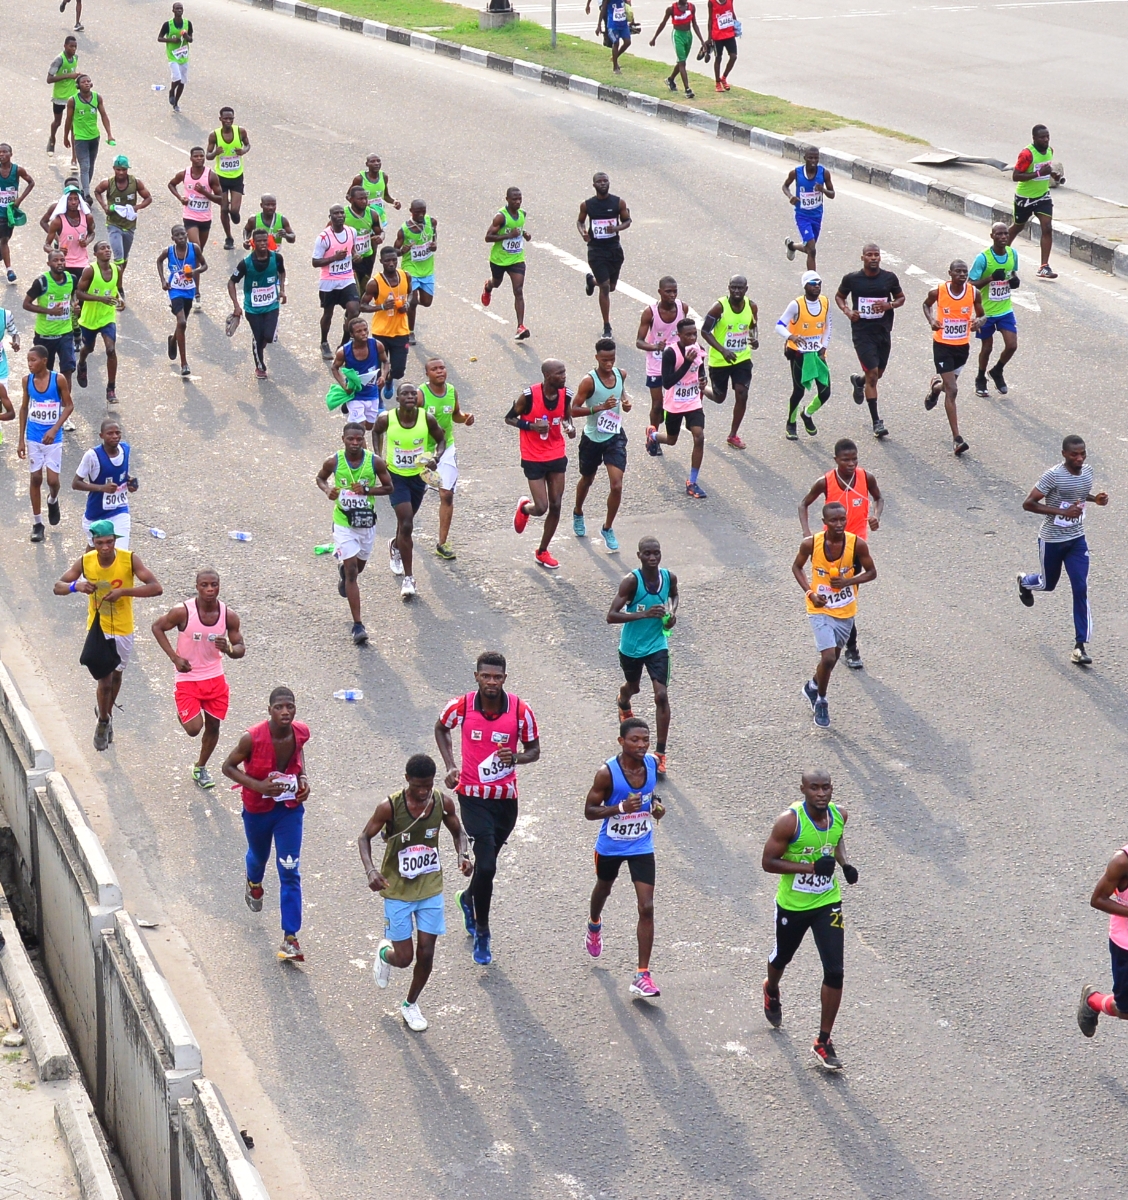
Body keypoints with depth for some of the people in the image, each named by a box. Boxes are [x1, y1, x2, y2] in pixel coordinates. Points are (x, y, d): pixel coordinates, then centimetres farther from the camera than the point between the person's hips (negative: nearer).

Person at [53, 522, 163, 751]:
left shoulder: (129, 559, -18)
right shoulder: (85, 562, -14)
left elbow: (156, 588, -23)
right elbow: (58, 587, -7)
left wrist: (124, 591, -36)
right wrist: (76, 586, -31)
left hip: (123, 629, 1)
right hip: (97, 628, -1)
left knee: (116, 675, 20)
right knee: (104, 680, -7)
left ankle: (107, 714, 45)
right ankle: (103, 721, 19)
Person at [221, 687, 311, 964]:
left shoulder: (301, 733, -17)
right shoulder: (253, 738, -29)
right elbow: (229, 767, -15)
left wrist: (303, 777, -9)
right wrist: (258, 785, -29)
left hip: (290, 808, 1)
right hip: (257, 808, -1)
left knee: (290, 873, -4)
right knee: (258, 855, 28)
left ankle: (290, 939, 0)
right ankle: (254, 884, 66)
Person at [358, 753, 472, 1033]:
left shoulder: (443, 803, -11)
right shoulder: (390, 807, -20)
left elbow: (458, 832, 7)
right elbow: (364, 837, -8)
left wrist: (464, 855, -14)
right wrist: (370, 871, -26)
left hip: (431, 889, 3)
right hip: (397, 891, -3)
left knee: (426, 954, 5)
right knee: (404, 958, 0)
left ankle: (411, 1005, 30)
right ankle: (384, 953, 37)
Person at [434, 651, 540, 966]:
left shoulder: (520, 710, -10)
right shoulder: (461, 706, -11)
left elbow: (534, 750, 2)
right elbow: (441, 728, 11)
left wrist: (517, 757, -21)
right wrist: (450, 766, 0)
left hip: (506, 798, 3)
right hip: (473, 796, -3)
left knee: (487, 863, 18)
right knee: (486, 865, -14)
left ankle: (469, 898, 51)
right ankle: (482, 932, 3)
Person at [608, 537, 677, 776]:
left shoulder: (669, 577, -10)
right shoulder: (632, 581, -23)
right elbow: (611, 616, -28)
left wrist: (673, 613, -5)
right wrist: (644, 614, -37)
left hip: (657, 645, 1)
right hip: (631, 647, -1)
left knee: (662, 696, -11)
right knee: (633, 687, 25)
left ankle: (660, 753, -4)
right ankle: (623, 704, 65)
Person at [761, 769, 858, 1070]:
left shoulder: (839, 815, -8)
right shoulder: (789, 820, -24)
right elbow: (768, 862, -20)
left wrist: (845, 863, -4)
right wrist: (811, 867, -29)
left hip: (828, 903, 2)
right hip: (792, 905, -2)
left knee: (835, 972, -9)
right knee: (782, 957, 24)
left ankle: (823, 1042, 4)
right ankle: (771, 992, 62)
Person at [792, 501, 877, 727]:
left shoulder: (857, 544, -16)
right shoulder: (811, 544, -18)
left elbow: (871, 572, -3)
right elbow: (797, 567, 0)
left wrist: (848, 581, -21)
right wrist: (810, 593, -14)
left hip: (846, 611, 3)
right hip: (820, 609, -3)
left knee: (832, 658, 18)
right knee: (828, 658, -15)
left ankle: (813, 686, 49)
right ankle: (821, 701, 11)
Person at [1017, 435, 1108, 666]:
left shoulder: (1087, 471, -2)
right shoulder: (1053, 476, -23)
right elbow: (1028, 504, -22)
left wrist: (1096, 498, -2)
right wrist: (1061, 512, -30)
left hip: (1077, 540, 4)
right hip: (1051, 540, -4)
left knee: (1080, 590, -6)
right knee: (1048, 584, 18)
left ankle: (1080, 646, -2)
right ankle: (1025, 582, 56)